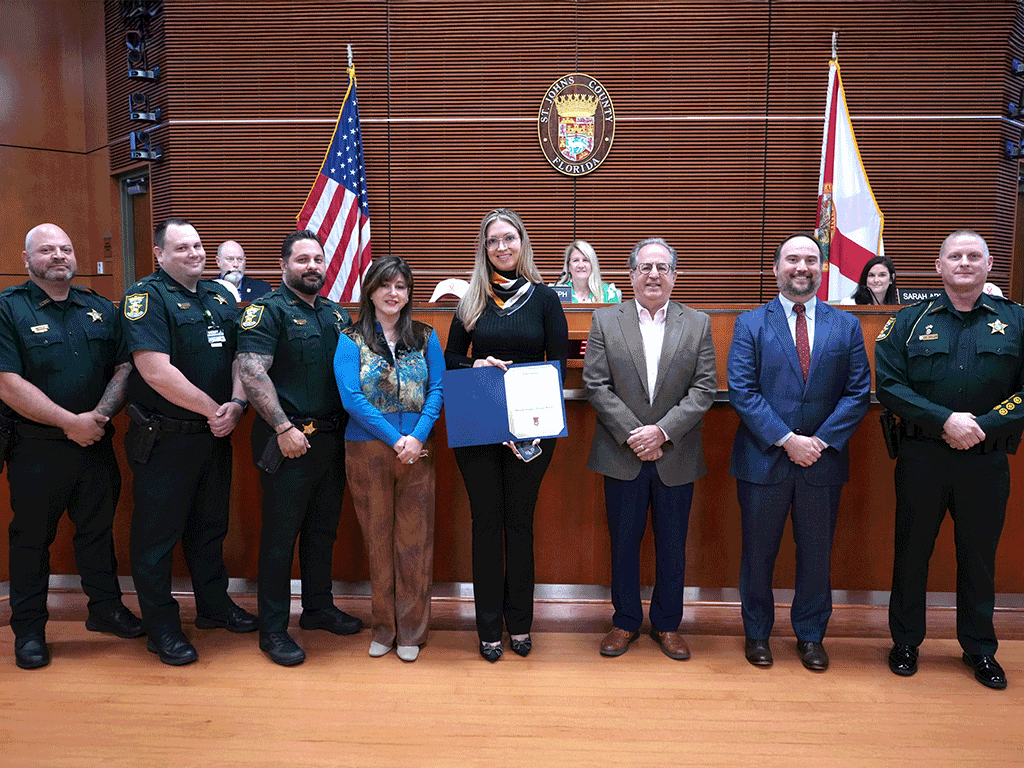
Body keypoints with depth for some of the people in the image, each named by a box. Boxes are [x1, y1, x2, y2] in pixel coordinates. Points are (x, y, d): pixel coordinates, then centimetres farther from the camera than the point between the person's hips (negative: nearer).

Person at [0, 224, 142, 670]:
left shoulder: (102, 310, 8)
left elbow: (125, 368, 4)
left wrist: (101, 414, -12)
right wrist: (70, 421, -17)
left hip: (95, 444, 4)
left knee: (98, 528, 15)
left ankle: (106, 608, 31)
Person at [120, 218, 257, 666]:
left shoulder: (219, 296, 9)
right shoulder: (146, 297, -12)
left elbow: (240, 355, 7)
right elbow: (157, 371, -22)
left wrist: (237, 403, -11)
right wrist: (213, 410, -16)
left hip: (215, 436, 7)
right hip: (163, 440, -6)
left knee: (211, 525, 19)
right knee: (157, 532, 7)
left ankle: (214, 605, 36)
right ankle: (161, 628, 21)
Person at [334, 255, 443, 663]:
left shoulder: (425, 338, 8)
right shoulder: (351, 341, 2)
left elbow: (437, 390, 1)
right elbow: (351, 397, -8)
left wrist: (417, 436, -14)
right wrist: (394, 439, -14)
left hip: (417, 451, 1)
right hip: (367, 450, -1)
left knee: (414, 540, 4)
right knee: (378, 539, 9)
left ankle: (411, 630, 17)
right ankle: (384, 627, 23)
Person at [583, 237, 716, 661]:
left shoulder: (698, 324, 4)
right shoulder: (605, 321, 2)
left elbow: (704, 388, -3)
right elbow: (595, 385, -4)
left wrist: (662, 430, -14)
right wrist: (631, 434, -13)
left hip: (676, 457, 1)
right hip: (622, 455, 0)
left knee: (672, 546, 11)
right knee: (623, 542, 10)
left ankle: (667, 624, 29)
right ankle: (625, 621, 28)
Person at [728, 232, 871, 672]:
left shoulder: (846, 326, 6)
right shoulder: (750, 324, 0)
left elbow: (858, 392, 1)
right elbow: (742, 391, -8)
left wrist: (822, 441, -11)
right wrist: (786, 439, -16)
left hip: (823, 461, 2)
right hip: (763, 459, -1)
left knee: (816, 552, 13)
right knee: (758, 552, 10)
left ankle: (811, 635, 32)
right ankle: (757, 632, 29)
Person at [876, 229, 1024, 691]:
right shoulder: (910, 322, 2)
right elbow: (888, 386, -6)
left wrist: (983, 426, -15)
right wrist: (945, 421, -17)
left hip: (987, 460, 1)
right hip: (922, 458, 0)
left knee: (979, 556, 13)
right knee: (912, 552, 9)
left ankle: (979, 649, 32)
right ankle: (906, 642, 26)